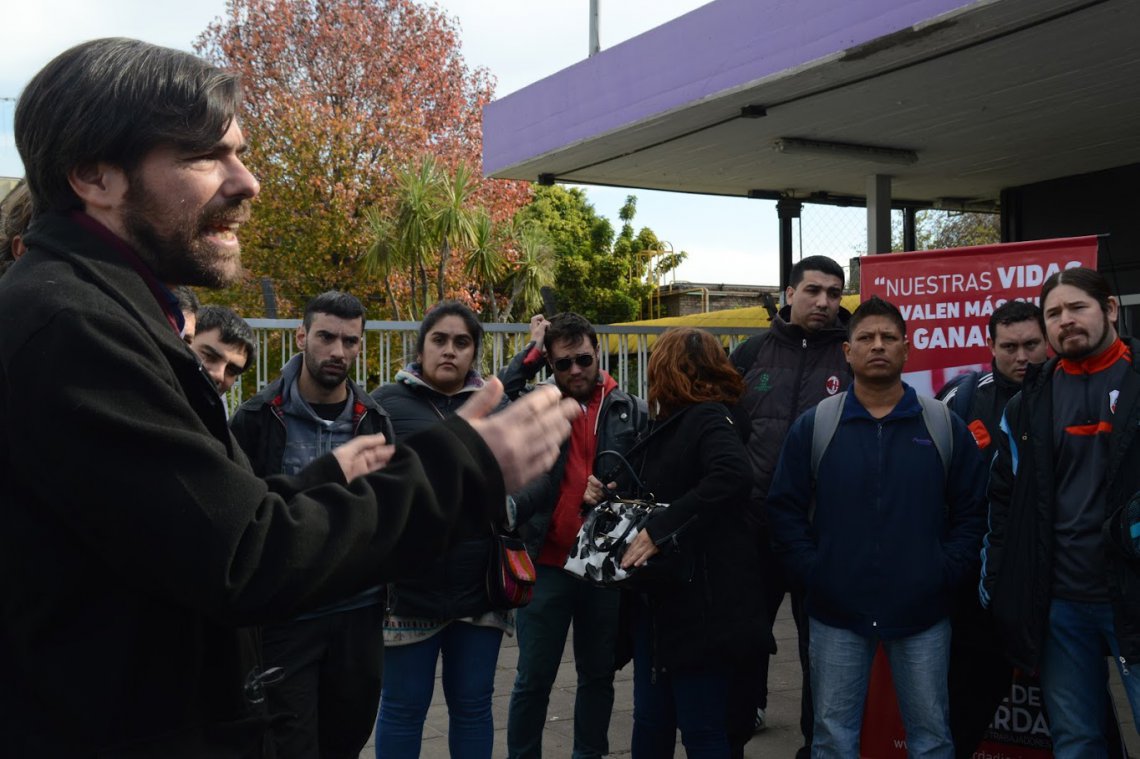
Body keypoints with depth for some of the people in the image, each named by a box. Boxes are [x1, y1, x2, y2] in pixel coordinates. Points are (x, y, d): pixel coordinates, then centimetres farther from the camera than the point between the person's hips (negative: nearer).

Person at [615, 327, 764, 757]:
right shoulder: (667, 425, 14)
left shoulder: (710, 419, -12)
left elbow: (732, 476, -32)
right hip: (658, 596, 9)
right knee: (650, 722, 15)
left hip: (701, 597, -8)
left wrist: (658, 530, -30)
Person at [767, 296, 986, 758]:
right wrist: (812, 572, -7)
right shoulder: (813, 426, 0)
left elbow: (972, 509, 4)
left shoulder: (945, 426, 2)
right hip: (836, 614, 0)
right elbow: (784, 508, 1)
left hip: (923, 614, 1)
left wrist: (948, 573, -6)